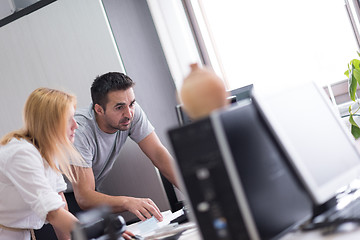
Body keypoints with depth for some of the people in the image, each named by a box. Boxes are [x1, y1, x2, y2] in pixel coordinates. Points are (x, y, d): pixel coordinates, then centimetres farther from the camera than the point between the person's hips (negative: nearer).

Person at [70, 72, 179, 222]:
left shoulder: (132, 112, -18)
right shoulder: (80, 132, -34)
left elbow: (158, 154, -16)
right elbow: (84, 198, -37)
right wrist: (128, 202, -53)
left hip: (92, 192, 6)